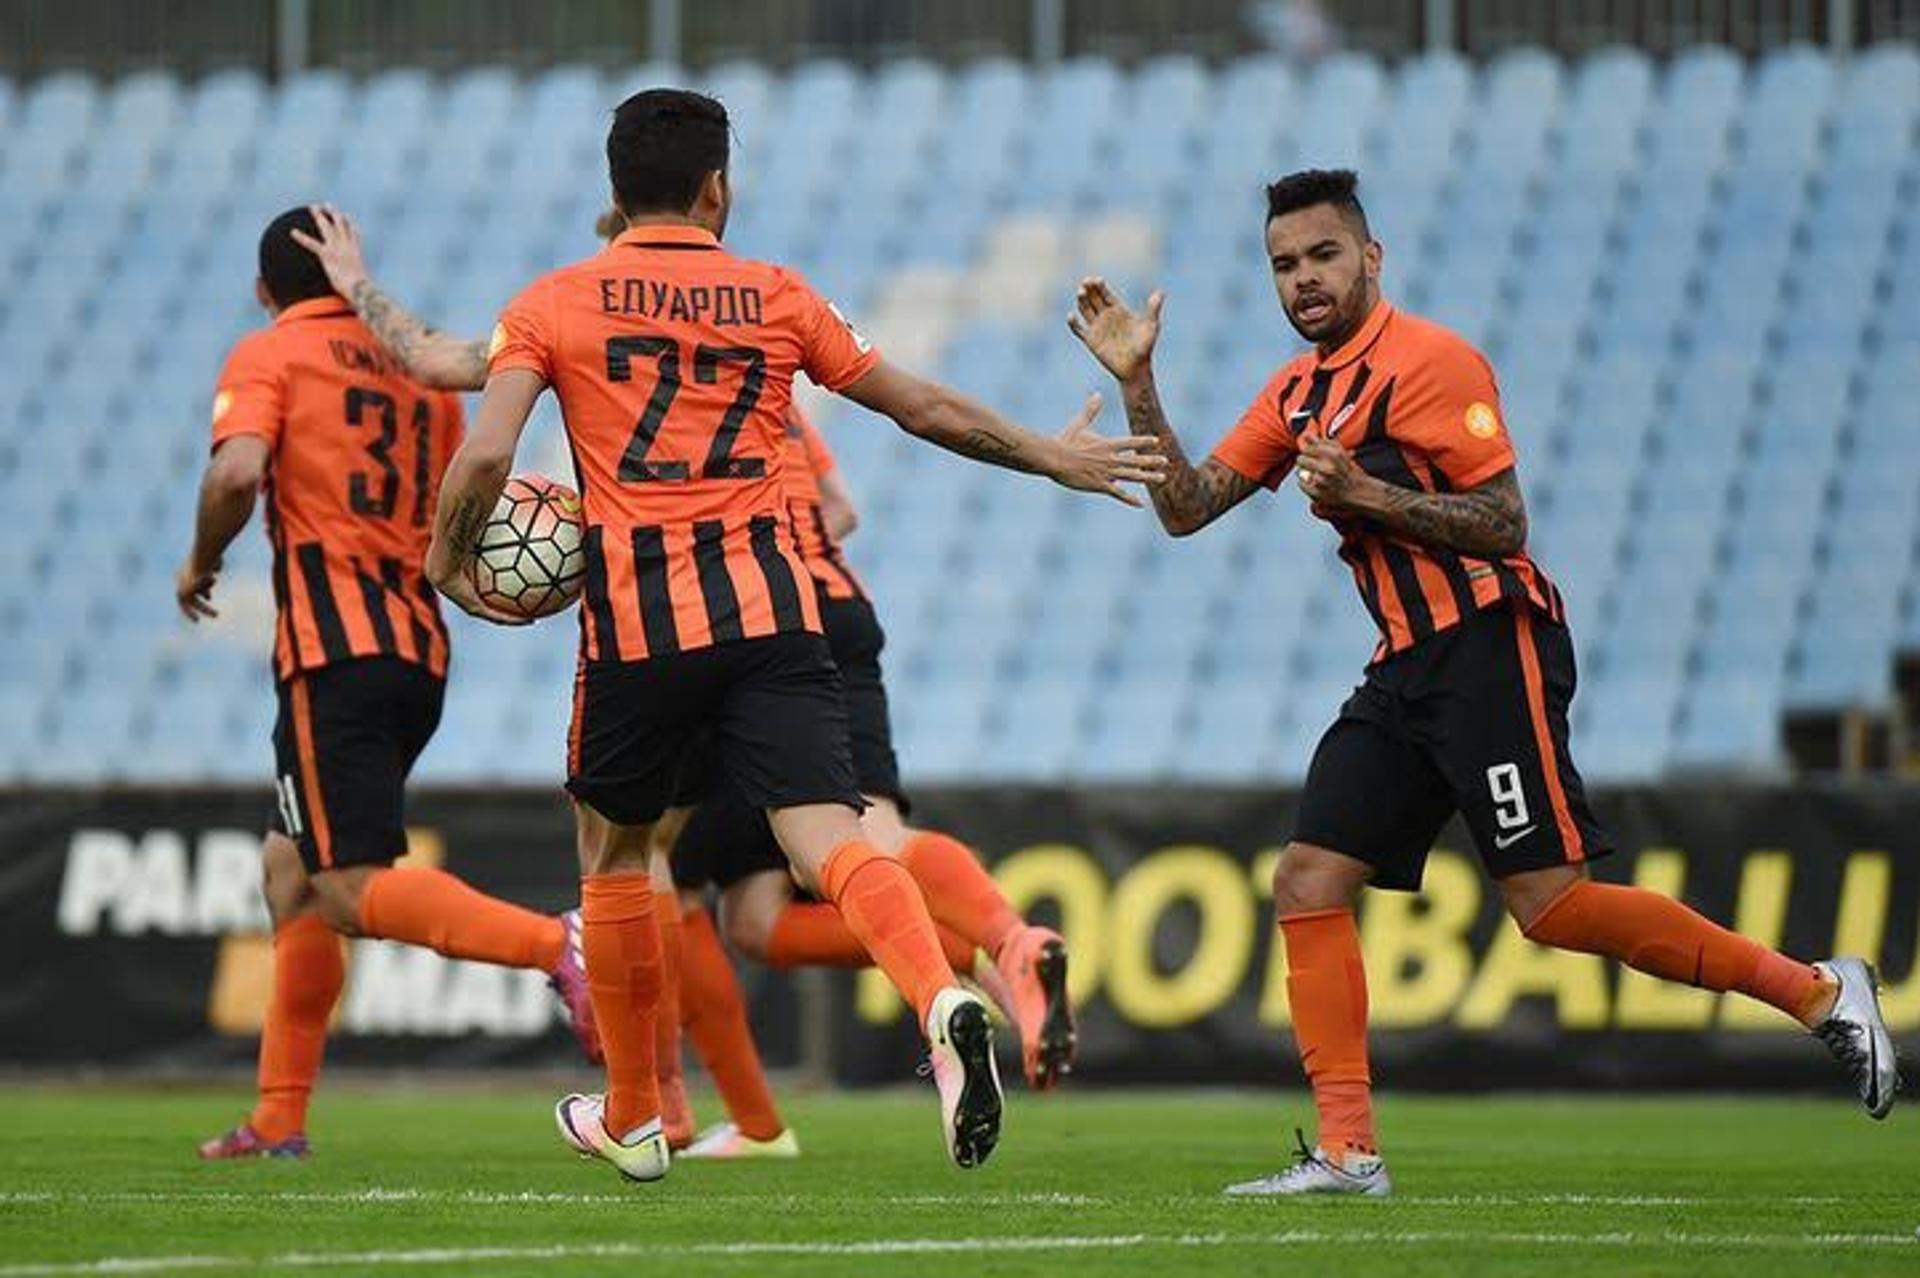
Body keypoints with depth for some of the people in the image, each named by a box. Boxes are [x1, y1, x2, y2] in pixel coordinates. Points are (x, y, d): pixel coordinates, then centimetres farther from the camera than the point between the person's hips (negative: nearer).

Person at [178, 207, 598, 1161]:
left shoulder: (267, 357, 0)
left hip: (333, 651, -7)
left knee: (350, 890, -14)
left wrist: (201, 563, -2)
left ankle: (554, 944, -36)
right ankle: (279, 1121, 18)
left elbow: (238, 472, -15)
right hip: (420, 650, 7)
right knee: (290, 868, 18)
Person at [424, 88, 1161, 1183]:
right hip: (769, 608, 1)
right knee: (830, 839, -10)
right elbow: (924, 407, 18)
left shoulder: (554, 305, 4)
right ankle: (943, 1003, -39)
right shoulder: (777, 299, 11)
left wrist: (448, 559, 10)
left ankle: (633, 1119, 27)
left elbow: (486, 454, -8)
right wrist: (1050, 456, 31)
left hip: (635, 617, -1)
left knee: (614, 853, 19)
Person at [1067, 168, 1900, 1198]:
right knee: (1306, 888, -4)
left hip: (1488, 645, -9)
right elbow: (1187, 507, 15)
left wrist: (1364, 496, -20)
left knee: (1549, 904, -15)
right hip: (1407, 668, 9)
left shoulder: (1428, 361, -9)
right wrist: (1136, 384, 6)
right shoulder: (1296, 394, 17)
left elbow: (1504, 526, -14)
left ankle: (1816, 992, -4)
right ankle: (1347, 1152, -5)